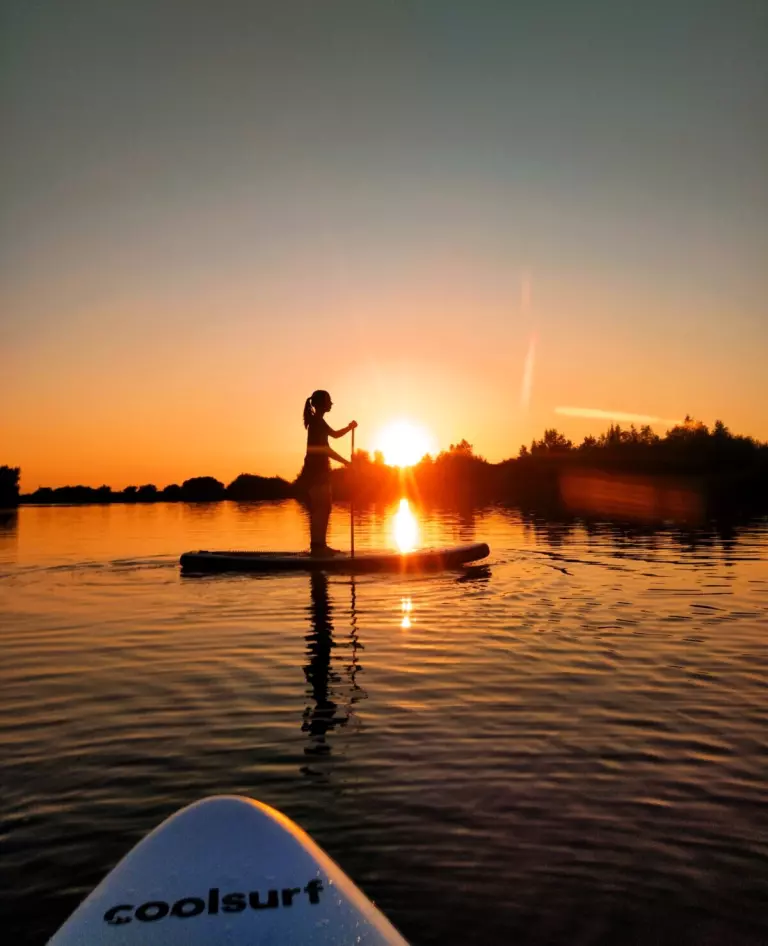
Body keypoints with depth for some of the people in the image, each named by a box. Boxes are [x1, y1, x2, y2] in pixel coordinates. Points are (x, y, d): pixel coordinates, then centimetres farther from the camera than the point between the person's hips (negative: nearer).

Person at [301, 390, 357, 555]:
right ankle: (316, 545, -11)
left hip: (319, 469, 10)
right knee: (319, 508, -11)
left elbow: (335, 434, 27)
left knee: (323, 507, 10)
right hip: (316, 468, -10)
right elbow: (324, 448, -16)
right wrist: (344, 461, -13)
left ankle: (319, 544, 13)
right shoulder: (317, 421, -11)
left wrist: (349, 427, 9)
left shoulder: (318, 421, 18)